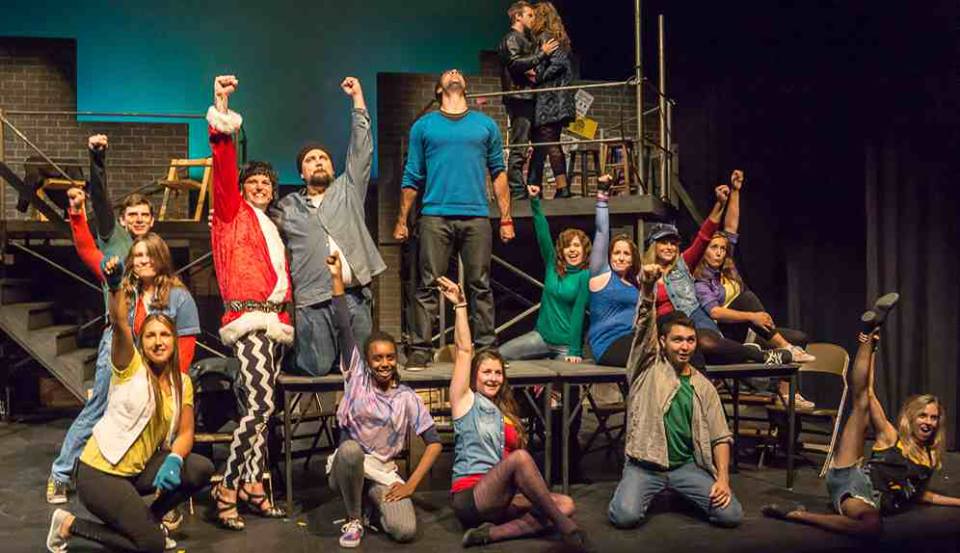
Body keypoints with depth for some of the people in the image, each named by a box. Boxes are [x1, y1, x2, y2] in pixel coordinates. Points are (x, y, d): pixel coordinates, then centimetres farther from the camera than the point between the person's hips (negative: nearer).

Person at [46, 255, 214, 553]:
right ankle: (69, 524, 8)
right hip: (99, 472, -6)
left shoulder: (182, 382, 2)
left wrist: (173, 460, -22)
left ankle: (149, 518, 10)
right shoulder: (130, 367, -11)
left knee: (201, 469, -15)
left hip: (140, 469, 6)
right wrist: (116, 286, -48)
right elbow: (119, 324, -30)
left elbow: (185, 433, 0)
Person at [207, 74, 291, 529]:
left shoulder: (273, 227, 25)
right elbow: (223, 169, -6)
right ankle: (227, 488, -7)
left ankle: (253, 486, 13)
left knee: (261, 407, 7)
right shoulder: (233, 212, 7)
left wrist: (288, 310, 12)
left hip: (276, 319, 7)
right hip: (247, 316, -7)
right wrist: (221, 110, -14)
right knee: (260, 405, -16)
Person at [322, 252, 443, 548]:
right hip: (347, 467, 0)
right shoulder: (357, 376, -3)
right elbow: (343, 328, -13)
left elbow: (434, 443, -3)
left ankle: (373, 502, 12)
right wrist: (337, 278, -20)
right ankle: (353, 520, -12)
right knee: (350, 448, -38)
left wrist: (411, 484, -11)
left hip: (382, 474, 1)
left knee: (405, 531, -24)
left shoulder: (407, 398, -3)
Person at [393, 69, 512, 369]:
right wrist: (402, 219, 5)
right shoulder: (424, 126, 14)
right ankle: (421, 348, 1)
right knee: (428, 285, -3)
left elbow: (498, 173, 13)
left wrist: (506, 218, 5)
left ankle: (486, 346, 6)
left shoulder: (486, 125, 16)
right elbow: (412, 177, 12)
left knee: (480, 285, 0)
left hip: (476, 217, 1)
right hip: (435, 216, -1)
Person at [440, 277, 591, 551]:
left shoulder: (504, 414, 21)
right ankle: (564, 526, -27)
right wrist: (460, 305, -8)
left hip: (500, 499, 7)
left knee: (566, 504, -14)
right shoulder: (466, 401, 3)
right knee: (520, 457, -33)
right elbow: (464, 351, -6)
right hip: (469, 497, -7)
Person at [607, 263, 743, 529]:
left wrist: (723, 478, -8)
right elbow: (645, 325, -14)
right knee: (624, 516, -25)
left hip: (687, 465, 3)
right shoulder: (649, 366, 2)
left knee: (731, 515, -13)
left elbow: (720, 437, 7)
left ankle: (682, 495, 17)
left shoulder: (704, 387, 9)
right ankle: (649, 492, 12)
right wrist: (647, 287, -31)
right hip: (644, 465, -3)